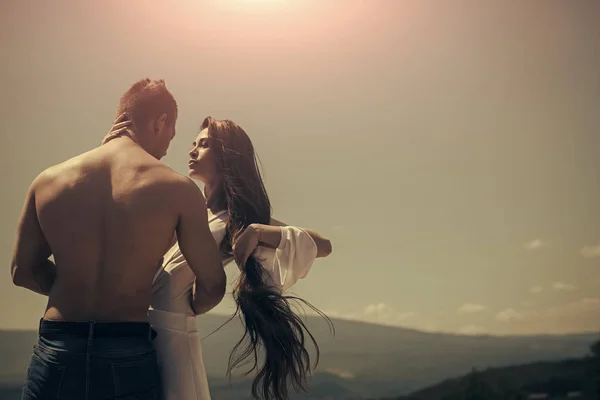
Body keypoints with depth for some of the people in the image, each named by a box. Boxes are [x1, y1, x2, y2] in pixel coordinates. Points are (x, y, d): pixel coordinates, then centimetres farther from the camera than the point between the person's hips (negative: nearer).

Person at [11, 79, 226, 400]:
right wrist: (186, 308, 17)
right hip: (129, 361, -2)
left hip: (55, 359, 3)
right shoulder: (178, 189, -9)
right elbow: (212, 286, -4)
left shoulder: (48, 181, 0)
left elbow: (23, 271, 9)